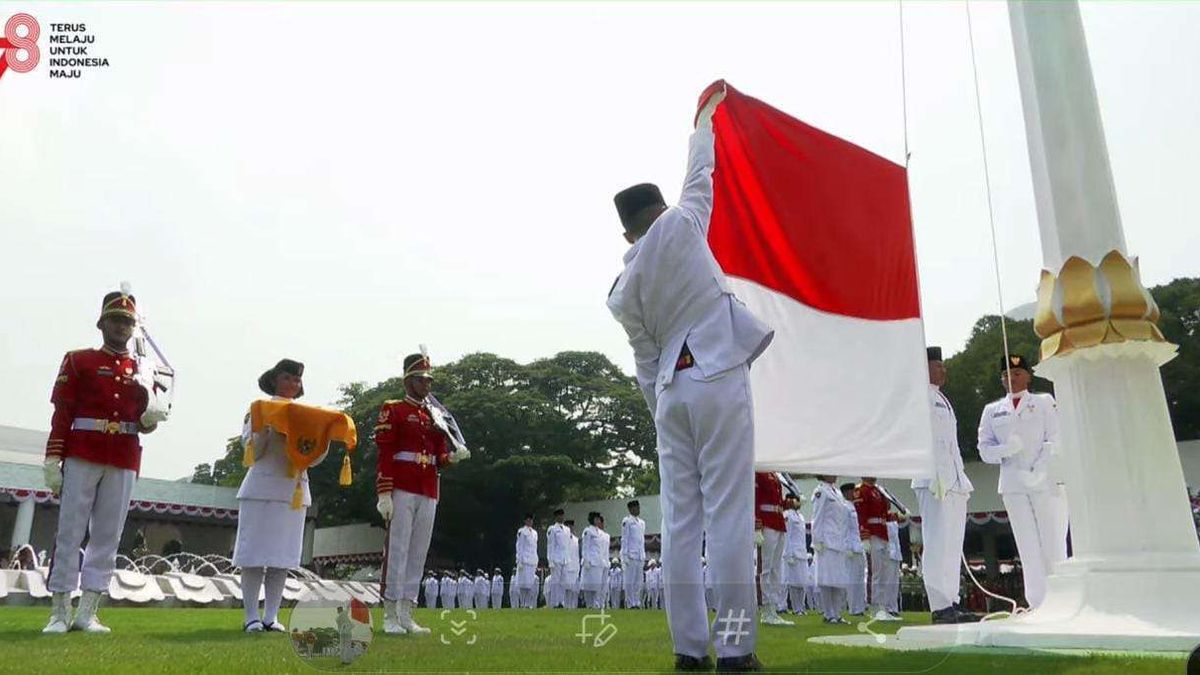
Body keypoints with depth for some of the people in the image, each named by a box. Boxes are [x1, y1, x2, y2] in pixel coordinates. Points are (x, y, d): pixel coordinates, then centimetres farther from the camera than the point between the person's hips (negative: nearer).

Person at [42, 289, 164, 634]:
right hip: (81, 456, -3)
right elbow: (62, 413, 0)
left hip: (124, 462, 3)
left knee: (108, 536, 3)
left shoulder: (142, 370, 15)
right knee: (70, 532, 0)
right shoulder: (78, 360, 7)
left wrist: (149, 420, -9)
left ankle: (87, 613, 9)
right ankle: (60, 612, 7)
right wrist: (53, 460, -7)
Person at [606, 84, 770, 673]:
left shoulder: (623, 291, 11)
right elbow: (699, 176, 17)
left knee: (680, 520, 5)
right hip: (718, 378, -4)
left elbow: (646, 363, 11)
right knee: (729, 515, -4)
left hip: (670, 390, 5)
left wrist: (662, 414, 18)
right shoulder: (680, 226, 2)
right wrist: (703, 118, 32)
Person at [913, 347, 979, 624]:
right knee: (937, 544, -11)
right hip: (934, 480, -10)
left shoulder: (942, 400, 26)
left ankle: (951, 604, 13)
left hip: (955, 480, 10)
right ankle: (940, 607, -11)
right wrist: (936, 475, -21)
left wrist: (961, 479, 19)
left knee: (952, 545, 9)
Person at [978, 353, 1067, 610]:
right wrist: (1005, 449, -13)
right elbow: (984, 449, 9)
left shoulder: (1045, 402, 10)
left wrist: (1037, 472, -15)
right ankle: (1037, 605, 4)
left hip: (1047, 483, -2)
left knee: (1054, 545, -3)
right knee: (1028, 548, 2)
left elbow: (1055, 440, -1)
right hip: (1013, 486, 2)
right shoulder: (992, 410, 16)